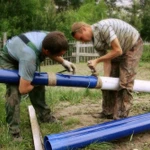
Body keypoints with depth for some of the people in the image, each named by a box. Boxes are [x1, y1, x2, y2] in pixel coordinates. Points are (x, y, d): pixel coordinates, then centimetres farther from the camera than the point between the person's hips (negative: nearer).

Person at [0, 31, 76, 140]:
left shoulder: (50, 38, -26)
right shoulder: (30, 56, -47)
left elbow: (51, 53, 3)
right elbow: (23, 89, -38)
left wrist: (63, 62, -11)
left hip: (21, 52, 7)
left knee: (38, 87, 5)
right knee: (14, 92, -19)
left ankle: (45, 116, 24)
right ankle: (14, 132, -6)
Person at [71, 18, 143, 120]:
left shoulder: (103, 27, -32)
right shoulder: (95, 40, -6)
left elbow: (118, 51, -32)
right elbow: (106, 60, -5)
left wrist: (97, 61, -27)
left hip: (133, 46, -8)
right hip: (119, 49, 8)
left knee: (125, 82, -13)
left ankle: (122, 115, -5)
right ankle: (108, 111, 14)